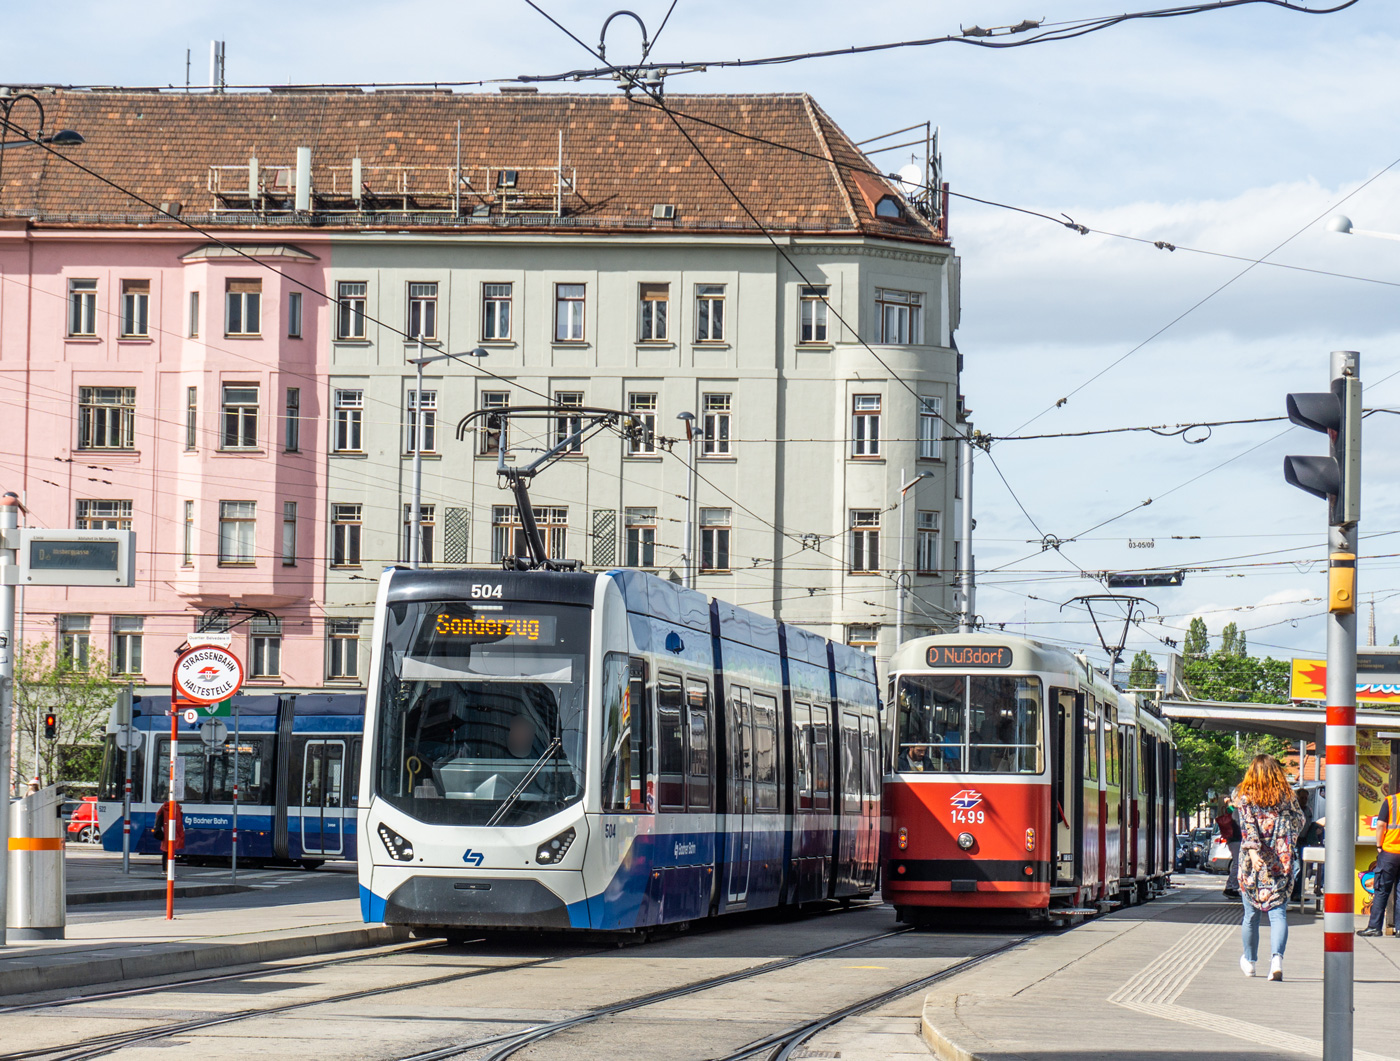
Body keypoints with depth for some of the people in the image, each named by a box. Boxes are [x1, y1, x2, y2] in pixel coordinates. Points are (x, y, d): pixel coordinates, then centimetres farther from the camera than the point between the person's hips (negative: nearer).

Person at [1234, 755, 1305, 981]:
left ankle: (1249, 961, 30)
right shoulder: (1287, 796, 4)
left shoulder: (1245, 797, -1)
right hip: (1282, 864, 0)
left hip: (1253, 866, 0)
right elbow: (1299, 823, 13)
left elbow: (1247, 826, -15)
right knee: (1278, 913, -3)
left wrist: (1252, 850, -26)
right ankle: (1277, 958, -26)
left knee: (1251, 914, 14)